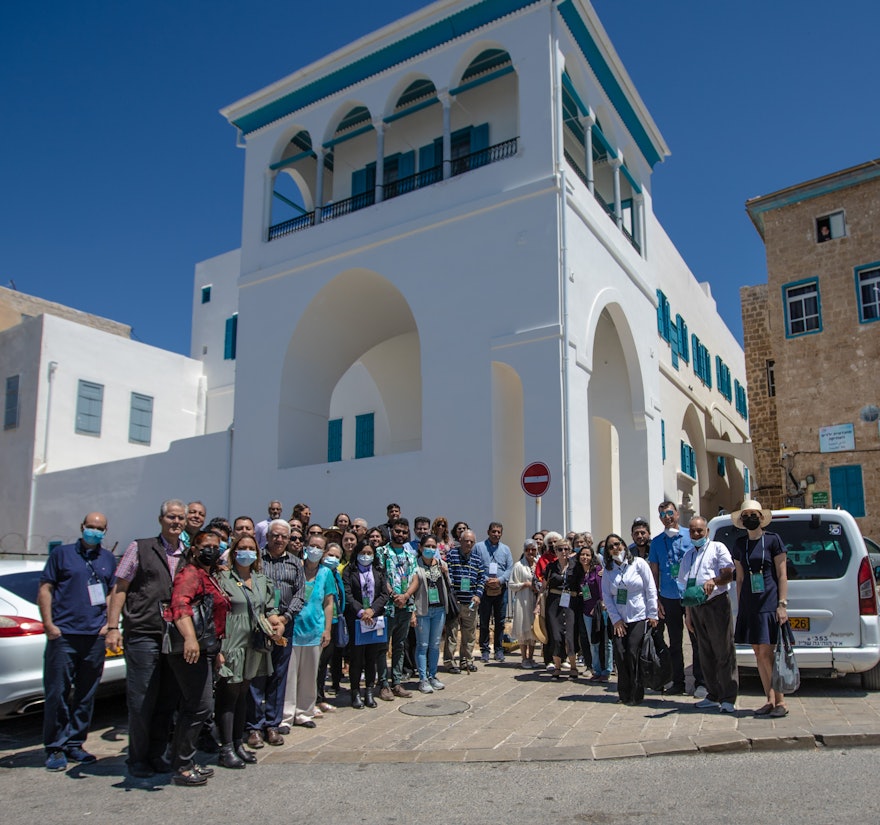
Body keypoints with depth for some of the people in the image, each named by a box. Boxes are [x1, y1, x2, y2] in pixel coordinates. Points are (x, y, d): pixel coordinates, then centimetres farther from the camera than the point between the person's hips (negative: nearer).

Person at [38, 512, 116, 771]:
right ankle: (55, 748, 9)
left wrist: (110, 624, 5)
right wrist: (49, 624, -7)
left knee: (86, 696, 8)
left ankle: (74, 744, 19)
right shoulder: (62, 553, 4)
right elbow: (45, 589, 1)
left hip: (95, 637, 3)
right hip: (63, 634, -3)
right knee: (57, 693, -1)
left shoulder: (108, 559, 13)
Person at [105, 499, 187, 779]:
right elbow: (120, 588, 1)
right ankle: (137, 758, 17)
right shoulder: (140, 548, 3)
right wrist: (113, 627, -7)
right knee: (141, 700, 2)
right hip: (143, 635, -4)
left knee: (168, 701, 10)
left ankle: (156, 755, 24)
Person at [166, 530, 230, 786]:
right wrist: (190, 638, -42)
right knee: (201, 706, -9)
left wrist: (216, 650, 26)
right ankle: (183, 767, 0)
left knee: (192, 707, 14)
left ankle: (182, 763, 23)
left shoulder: (210, 577, 20)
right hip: (192, 650, -10)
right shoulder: (191, 574, -11)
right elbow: (180, 604, -29)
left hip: (205, 649, 10)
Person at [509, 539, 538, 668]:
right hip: (523, 601, -4)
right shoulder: (519, 565, -4)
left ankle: (531, 657, 19)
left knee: (534, 629, 8)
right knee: (523, 629, -2)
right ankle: (524, 658, 9)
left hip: (536, 600, 4)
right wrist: (526, 584, -13)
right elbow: (511, 585, -4)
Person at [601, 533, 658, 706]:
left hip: (639, 617, -3)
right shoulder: (608, 570, 7)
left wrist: (652, 615, -5)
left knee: (633, 653, -10)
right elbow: (606, 596, 5)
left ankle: (636, 695, 4)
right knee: (620, 654, -6)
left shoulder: (638, 563, -1)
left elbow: (651, 589, -2)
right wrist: (615, 619, -3)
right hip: (619, 619, 3)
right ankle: (624, 693, 9)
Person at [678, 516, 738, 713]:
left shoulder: (717, 548, 1)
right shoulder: (688, 555, 19)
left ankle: (728, 699, -2)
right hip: (695, 607, 6)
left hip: (716, 603, -6)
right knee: (705, 653, 11)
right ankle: (713, 695, 19)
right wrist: (688, 614, 17)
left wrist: (714, 581, -29)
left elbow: (728, 574, -9)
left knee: (724, 651, -6)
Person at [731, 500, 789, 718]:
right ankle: (770, 700, 15)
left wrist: (782, 604, -10)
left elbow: (782, 575, -3)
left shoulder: (773, 540, -1)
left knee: (766, 652, -8)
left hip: (769, 603, -5)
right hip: (749, 605, 5)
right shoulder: (739, 545, 11)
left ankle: (780, 702, 2)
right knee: (758, 653, 7)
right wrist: (740, 607, 11)